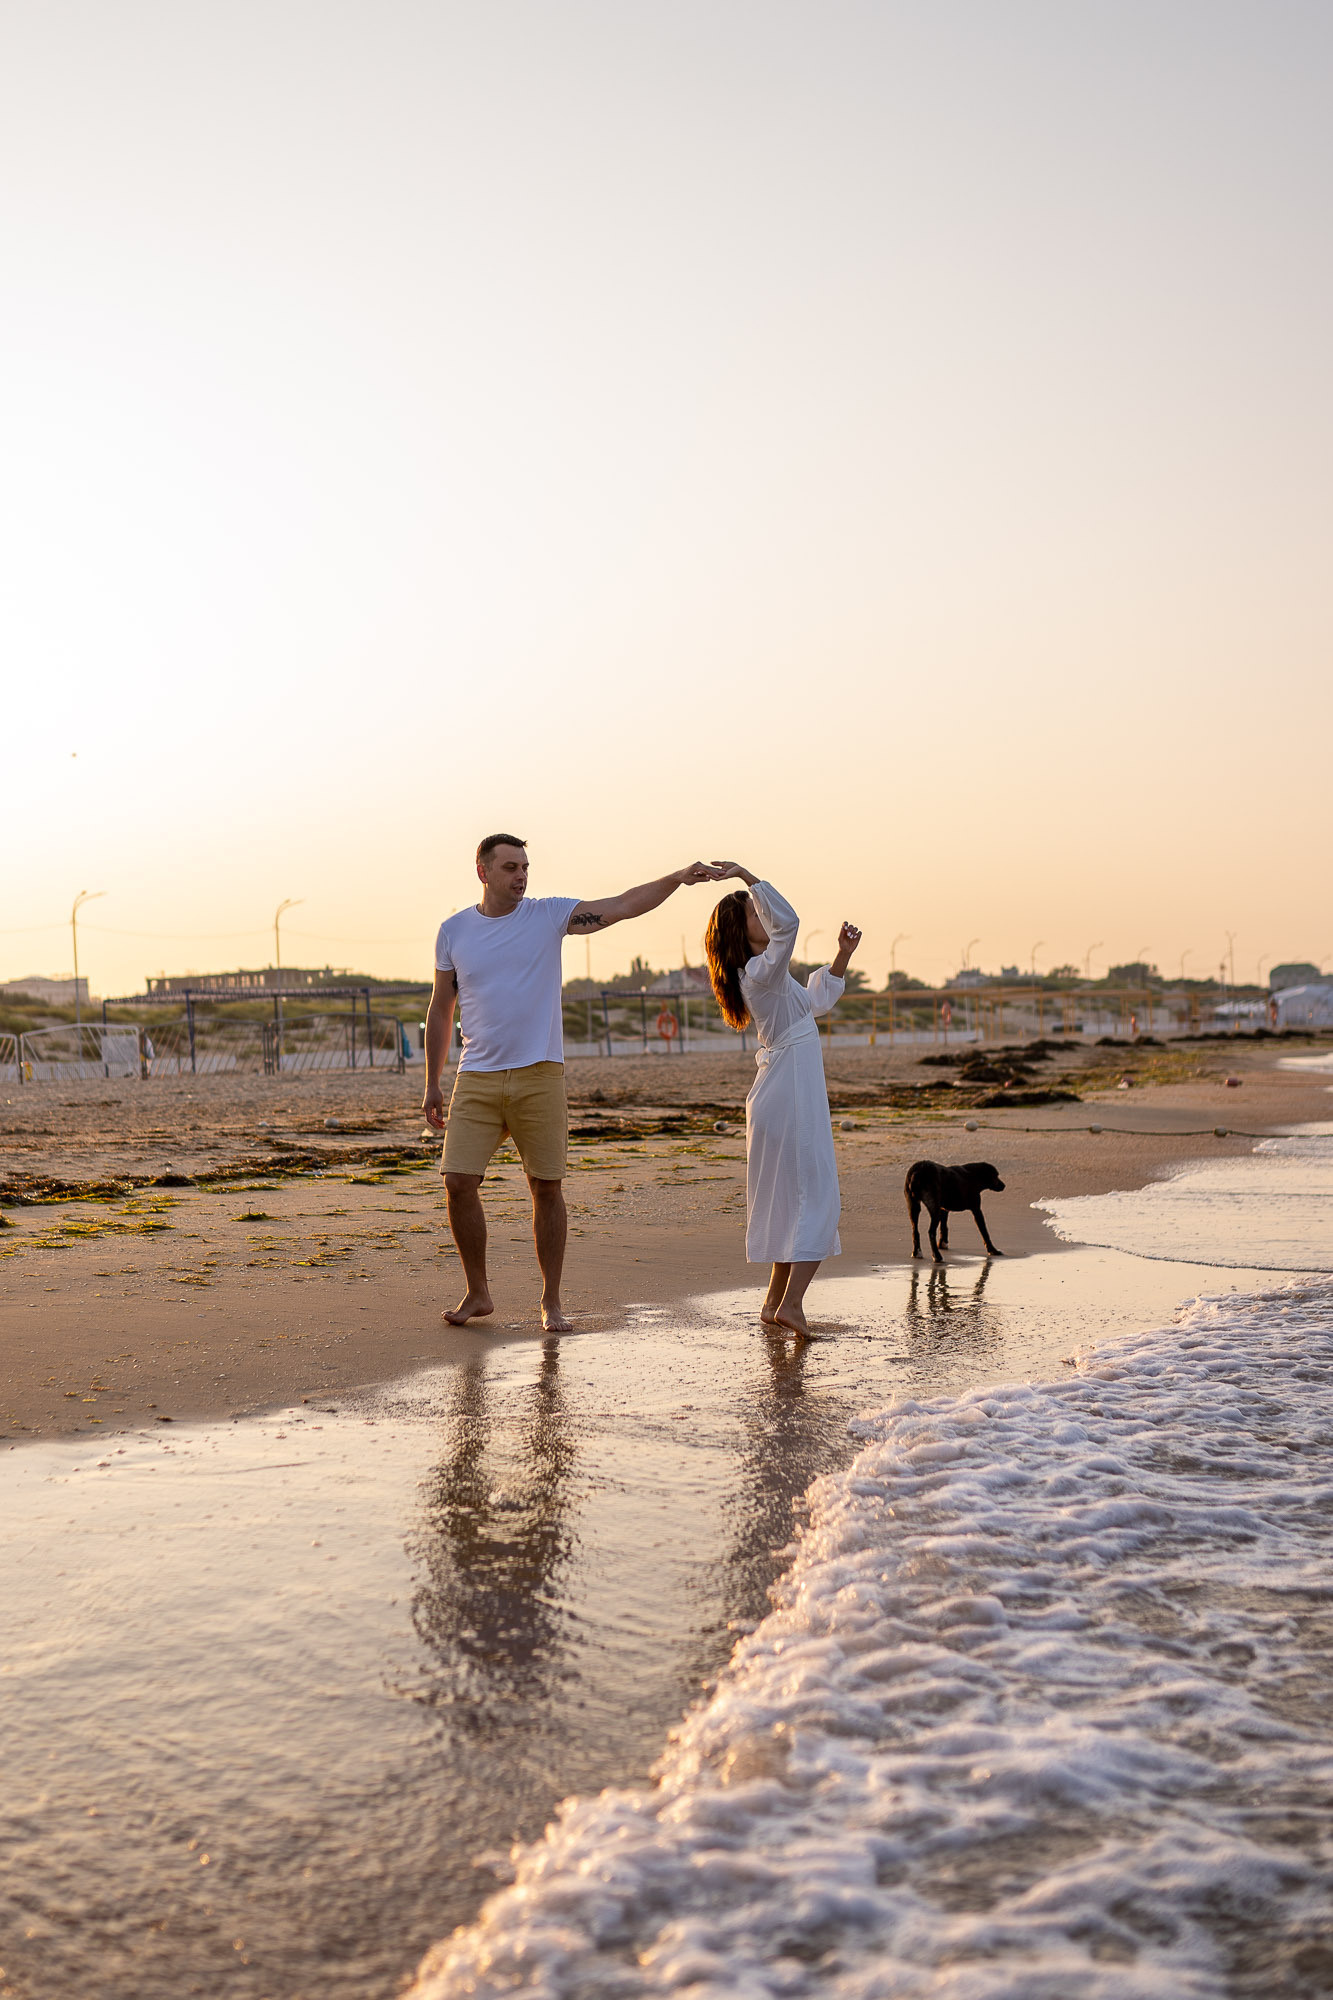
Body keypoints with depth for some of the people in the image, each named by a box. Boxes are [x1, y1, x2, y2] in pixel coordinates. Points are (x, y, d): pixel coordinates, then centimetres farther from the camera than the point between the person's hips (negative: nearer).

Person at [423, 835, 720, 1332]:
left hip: (539, 1076, -1)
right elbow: (440, 1011, 12)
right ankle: (477, 1294, 14)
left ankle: (551, 1302, 16)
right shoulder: (454, 930, 5)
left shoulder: (549, 914, 1)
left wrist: (679, 877, -22)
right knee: (458, 1183, -5)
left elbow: (621, 906, -8)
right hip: (477, 1080, 1)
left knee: (547, 1188, 3)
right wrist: (431, 1084, 10)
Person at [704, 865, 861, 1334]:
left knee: (790, 1200, 15)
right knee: (818, 1196, -9)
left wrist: (843, 956, 22)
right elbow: (787, 921, -31)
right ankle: (791, 1303, -14)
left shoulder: (768, 975, 17)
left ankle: (775, 1301, 20)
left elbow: (817, 1001, 29)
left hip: (783, 1097, 10)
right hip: (791, 1098, -10)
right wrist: (747, 877, -28)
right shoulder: (761, 973, -14)